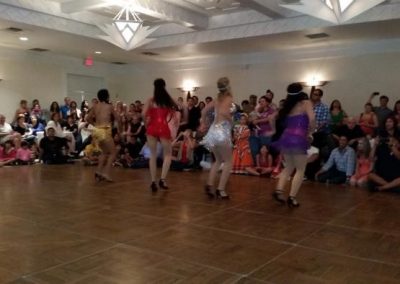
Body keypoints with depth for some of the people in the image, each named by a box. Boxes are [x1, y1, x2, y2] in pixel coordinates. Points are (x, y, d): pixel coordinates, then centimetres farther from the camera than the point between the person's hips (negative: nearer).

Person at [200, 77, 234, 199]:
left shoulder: (218, 99, 14)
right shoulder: (229, 98, -6)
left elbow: (204, 110, 18)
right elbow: (224, 112, -25)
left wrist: (203, 123, 26)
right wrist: (231, 120, -9)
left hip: (213, 131, 7)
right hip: (222, 131, -7)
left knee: (218, 160, 21)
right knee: (228, 162, 5)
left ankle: (209, 185, 8)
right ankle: (220, 189, -1)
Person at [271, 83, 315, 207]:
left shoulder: (288, 106, 18)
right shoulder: (306, 103, 1)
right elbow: (312, 119, -14)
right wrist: (309, 133, 0)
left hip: (285, 137, 6)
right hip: (298, 139, -6)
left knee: (289, 167, 23)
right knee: (300, 170, 6)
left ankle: (279, 190, 8)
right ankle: (292, 197, -1)